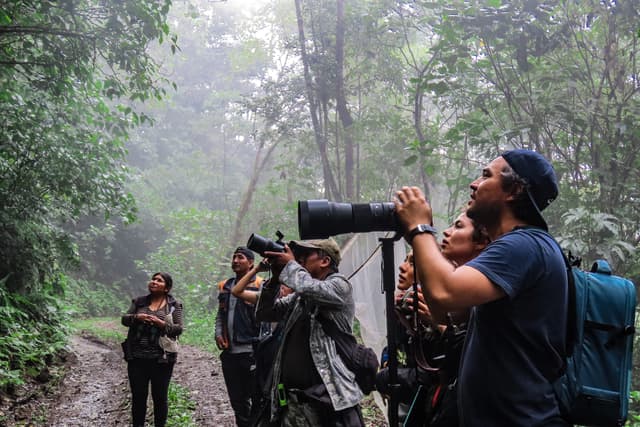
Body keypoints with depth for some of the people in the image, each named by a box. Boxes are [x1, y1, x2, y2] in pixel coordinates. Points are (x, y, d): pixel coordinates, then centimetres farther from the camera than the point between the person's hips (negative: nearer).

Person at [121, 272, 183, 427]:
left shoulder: (174, 305, 2)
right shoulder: (139, 301, 11)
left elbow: (178, 328, -4)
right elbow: (124, 319, 7)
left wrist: (160, 323, -19)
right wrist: (137, 317, -13)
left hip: (161, 358, -2)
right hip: (137, 357, 2)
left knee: (160, 397, 5)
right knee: (138, 396, 7)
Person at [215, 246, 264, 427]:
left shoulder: (259, 285, -4)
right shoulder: (224, 286, 14)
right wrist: (218, 333, 5)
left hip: (251, 352, -6)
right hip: (229, 352, 6)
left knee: (258, 398, 1)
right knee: (237, 399, 14)